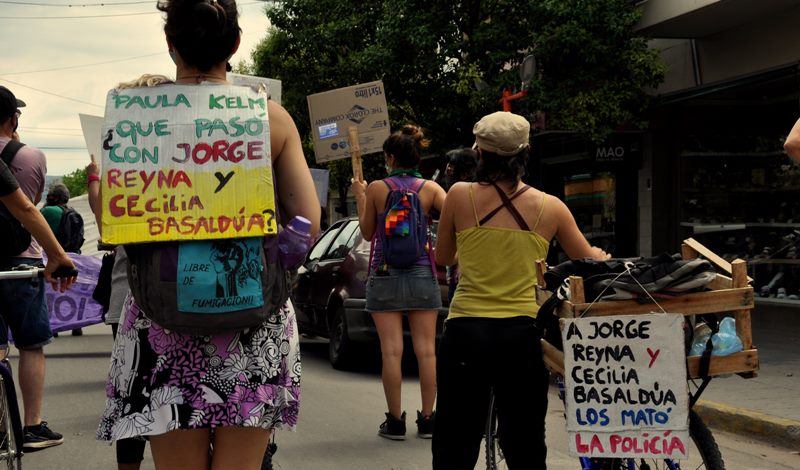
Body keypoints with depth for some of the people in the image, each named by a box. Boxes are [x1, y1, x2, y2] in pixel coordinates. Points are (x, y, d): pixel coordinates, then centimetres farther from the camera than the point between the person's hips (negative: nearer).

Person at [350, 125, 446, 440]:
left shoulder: (376, 189, -4)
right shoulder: (431, 189, -1)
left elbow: (367, 233, 6)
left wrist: (360, 197, 16)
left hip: (385, 275, -1)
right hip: (422, 275, 1)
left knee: (391, 350, 0)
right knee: (426, 349, 5)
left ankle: (395, 421, 2)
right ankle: (427, 420, 9)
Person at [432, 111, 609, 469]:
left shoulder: (460, 196, -2)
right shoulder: (550, 207, 1)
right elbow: (590, 260, 14)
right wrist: (603, 254, 37)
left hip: (465, 332, -1)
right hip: (521, 335, 1)